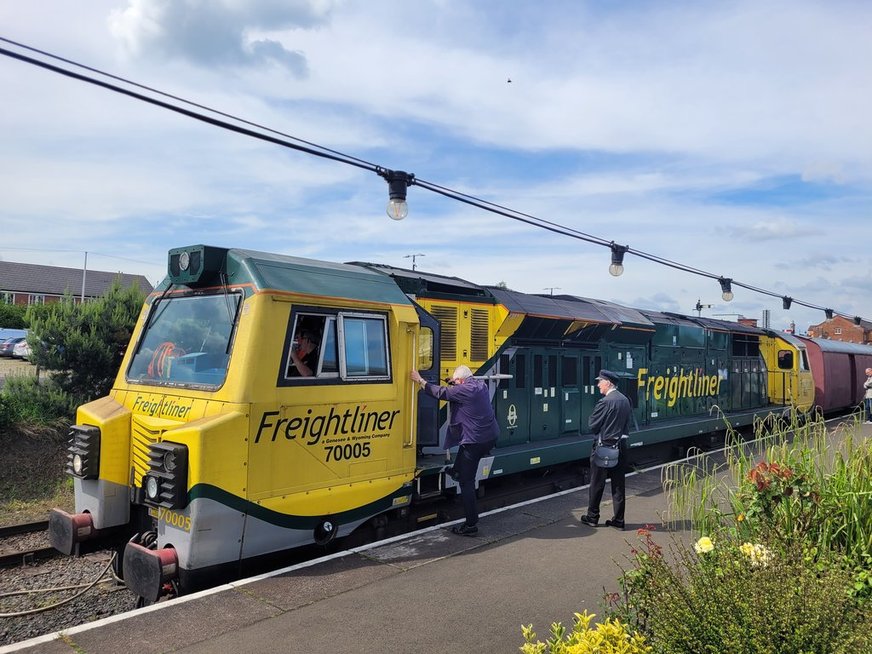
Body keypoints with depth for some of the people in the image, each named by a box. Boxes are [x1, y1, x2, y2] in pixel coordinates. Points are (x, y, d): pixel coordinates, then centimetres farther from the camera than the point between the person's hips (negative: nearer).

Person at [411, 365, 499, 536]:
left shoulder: (464, 390, -15)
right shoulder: (481, 385, 8)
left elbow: (440, 392, -10)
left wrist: (420, 380, -1)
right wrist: (455, 384, 24)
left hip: (475, 441, -8)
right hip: (491, 437, 8)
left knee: (466, 482, 0)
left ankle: (471, 525, 3)